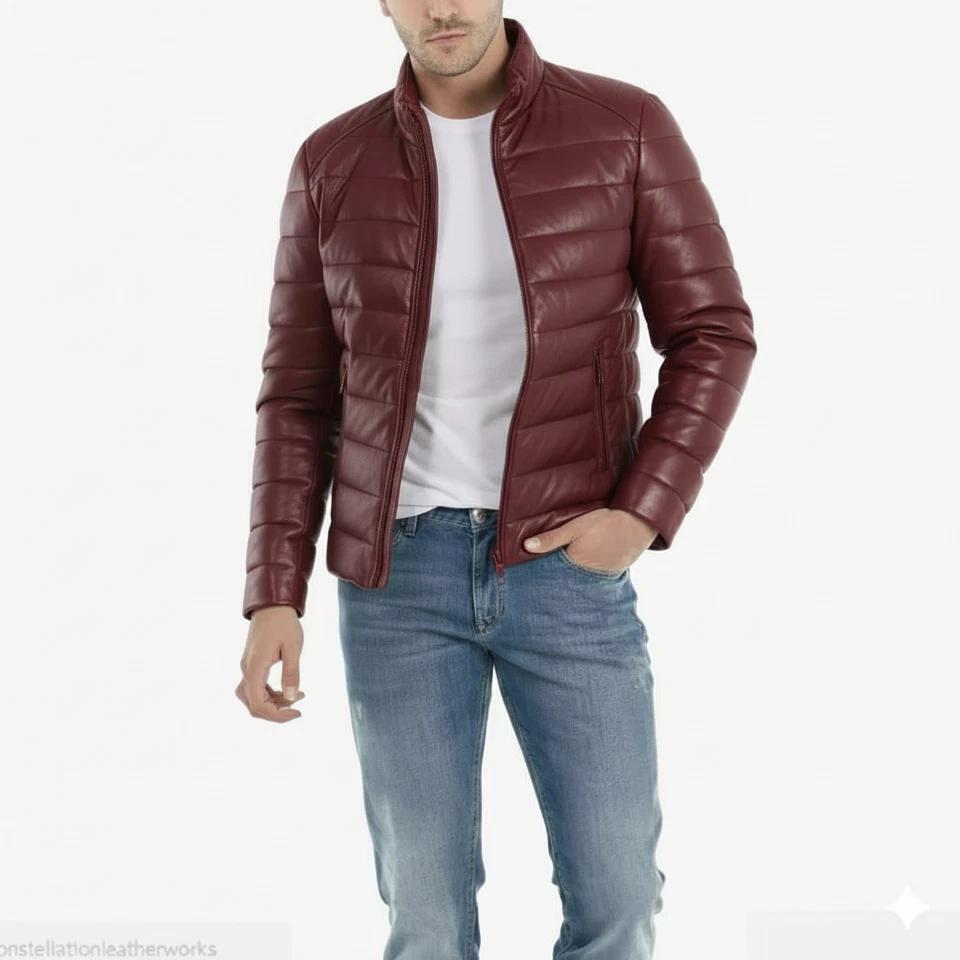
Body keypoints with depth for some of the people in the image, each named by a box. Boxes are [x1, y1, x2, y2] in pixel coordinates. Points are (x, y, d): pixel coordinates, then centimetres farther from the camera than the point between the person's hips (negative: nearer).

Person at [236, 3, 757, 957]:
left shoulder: (626, 127, -3)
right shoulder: (333, 164, 3)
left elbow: (713, 335, -1)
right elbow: (299, 396, 5)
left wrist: (643, 513, -13)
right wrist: (273, 597, -3)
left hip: (566, 567, -1)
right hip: (397, 571, 1)